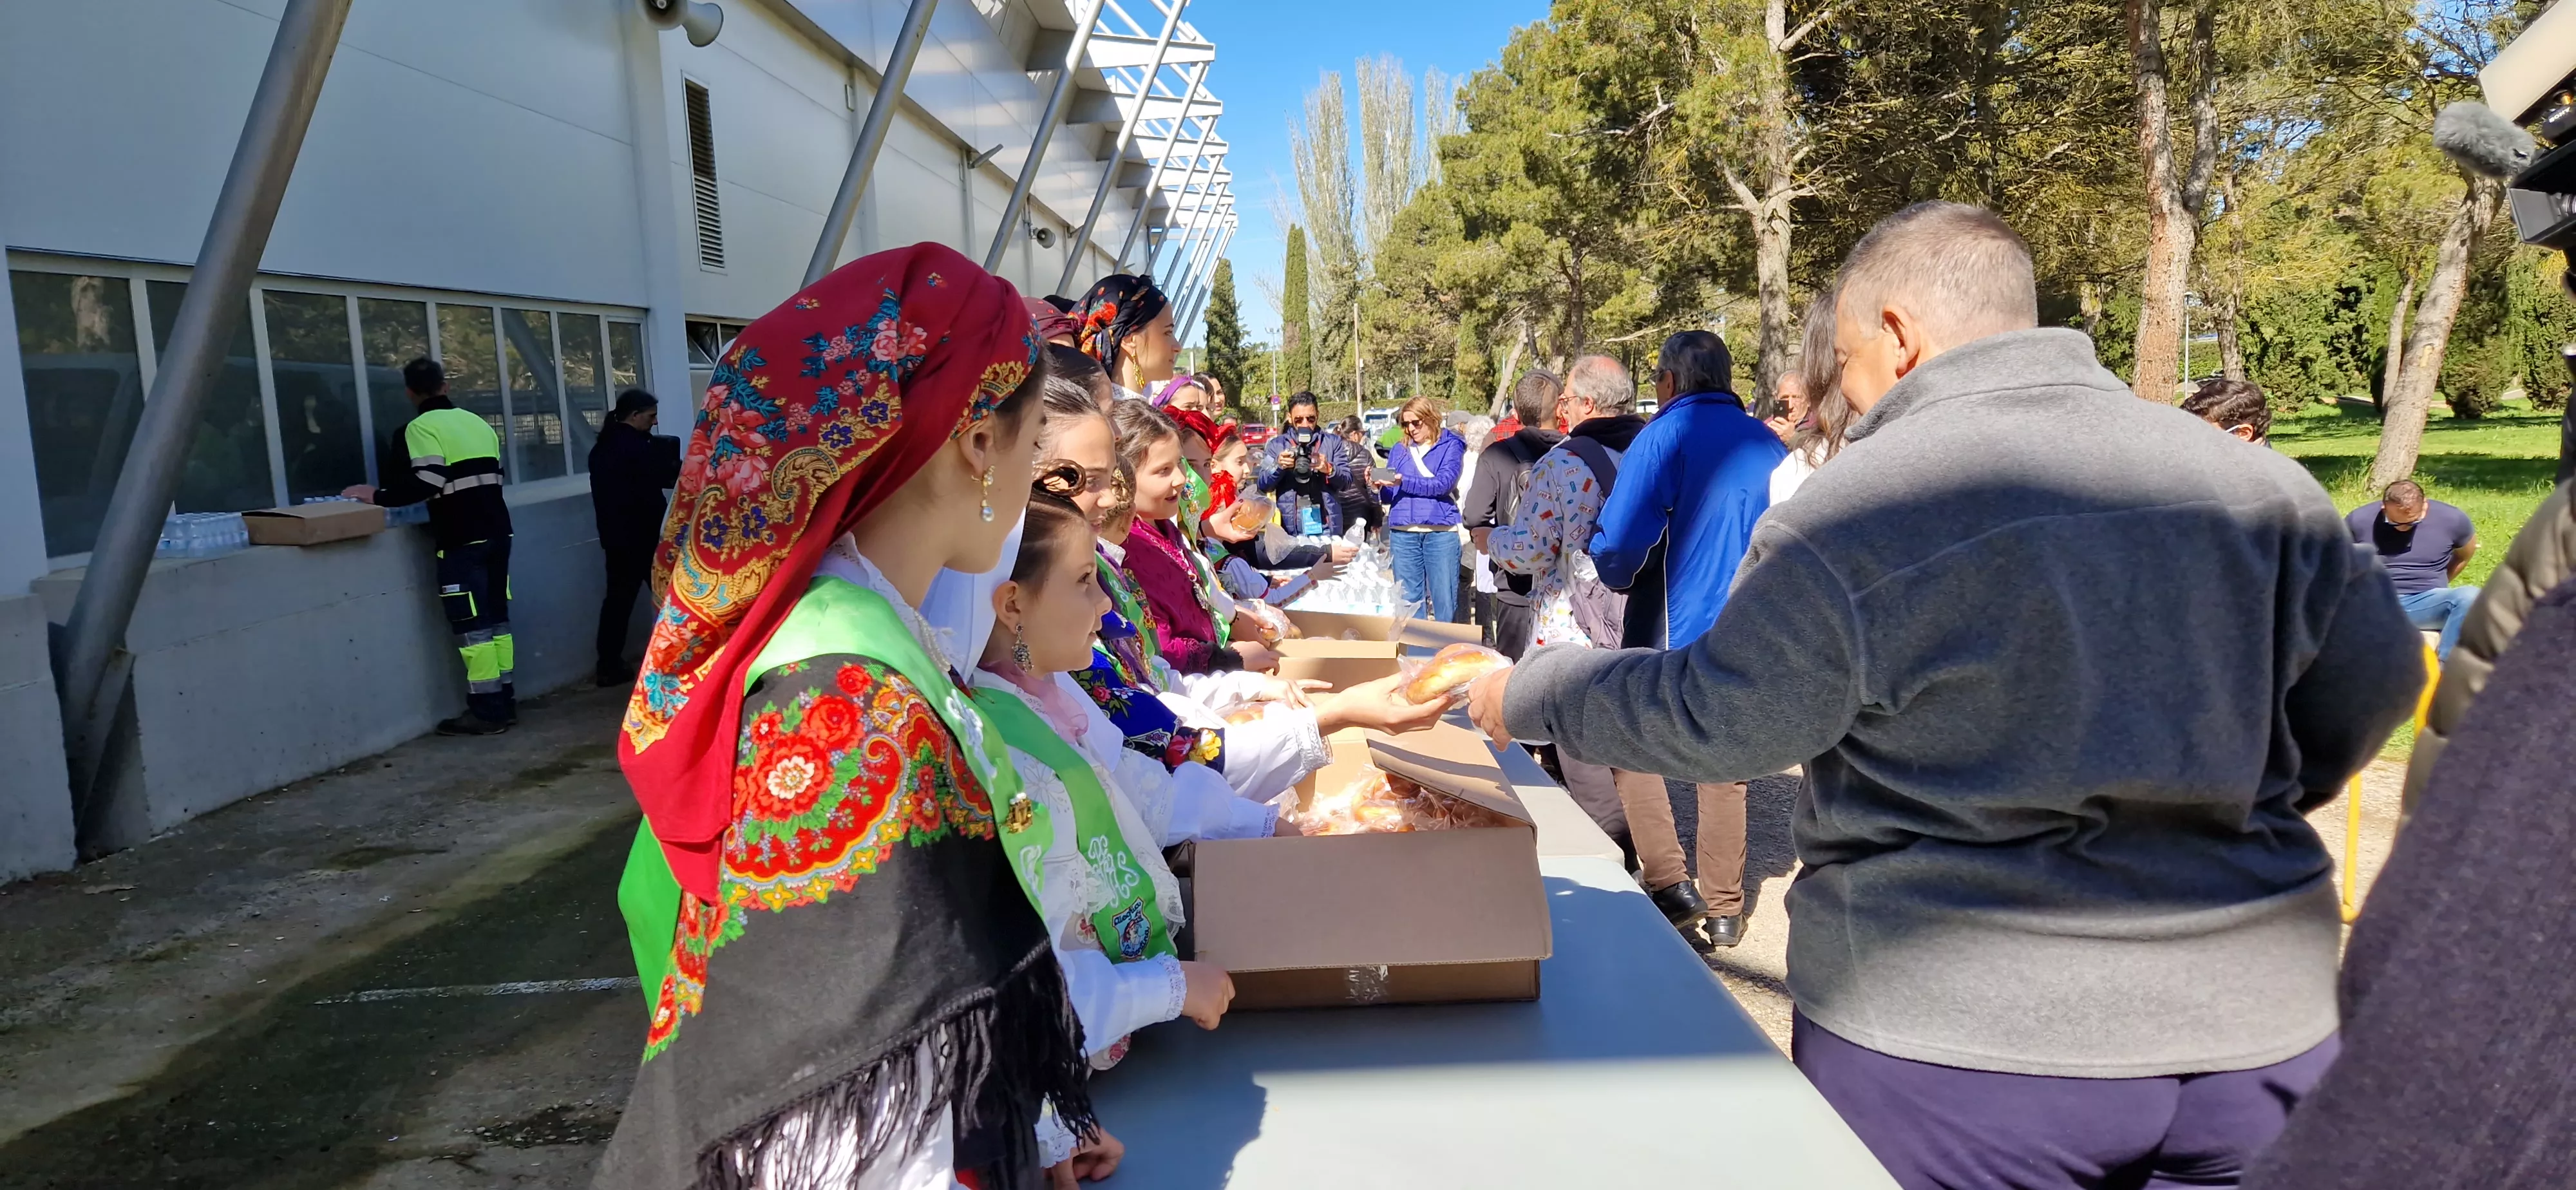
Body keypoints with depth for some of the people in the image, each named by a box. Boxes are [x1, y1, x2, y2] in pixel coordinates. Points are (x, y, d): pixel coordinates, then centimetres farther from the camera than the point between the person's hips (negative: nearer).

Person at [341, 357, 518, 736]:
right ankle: (505, 703, 13)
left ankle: (487, 712, -4)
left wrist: (378, 496, -7)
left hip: (461, 540, -7)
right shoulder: (478, 422, 15)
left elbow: (426, 481, -18)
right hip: (496, 531, 7)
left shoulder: (422, 427, -7)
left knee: (472, 625, -4)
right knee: (496, 618, 10)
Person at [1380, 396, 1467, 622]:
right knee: (1409, 600, 6)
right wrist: (1379, 486, -12)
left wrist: (1404, 482, -19)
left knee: (1445, 601, -1)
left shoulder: (1450, 445, 6)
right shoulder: (1400, 449, 17)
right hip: (1403, 532, 3)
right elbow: (1389, 496, 11)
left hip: (1440, 530, -3)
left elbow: (1443, 484, -11)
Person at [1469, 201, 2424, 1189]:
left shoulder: (1857, 511, -15)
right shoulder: (2253, 479, 1)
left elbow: (1714, 719, -9)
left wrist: (1532, 696, 5)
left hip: (1963, 1039, -5)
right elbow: (2376, 676, 9)